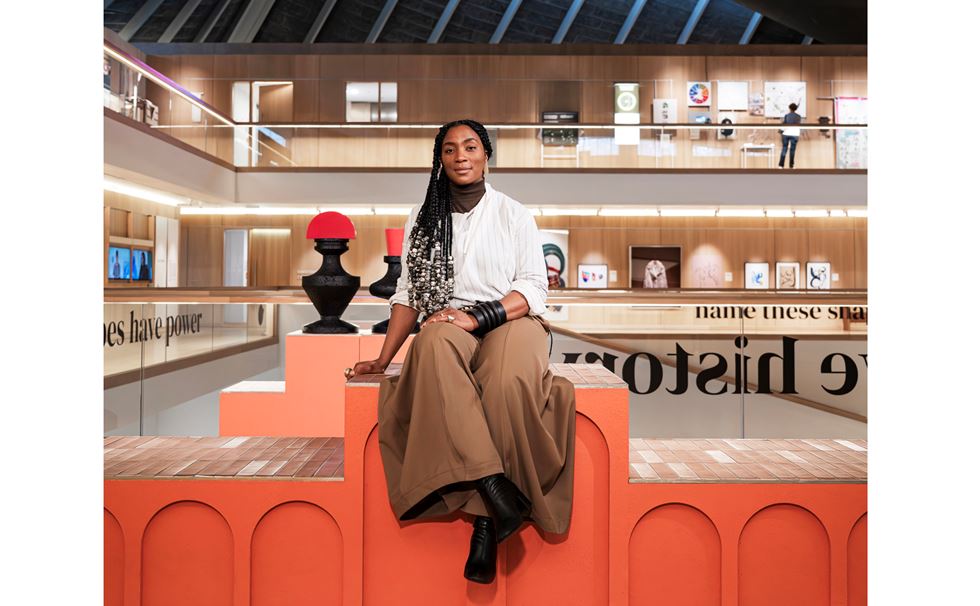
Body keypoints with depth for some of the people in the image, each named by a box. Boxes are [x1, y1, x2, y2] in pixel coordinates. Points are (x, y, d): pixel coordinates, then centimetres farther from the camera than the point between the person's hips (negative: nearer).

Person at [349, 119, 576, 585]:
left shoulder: (513, 214, 10)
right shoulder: (423, 218, 16)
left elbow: (534, 287, 2)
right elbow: (408, 292, 13)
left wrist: (478, 316, -14)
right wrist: (383, 358, 4)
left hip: (510, 321, -1)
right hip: (449, 326, 2)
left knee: (508, 384, -36)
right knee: (433, 344, -36)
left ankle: (484, 521, -25)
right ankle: (497, 491, -38)